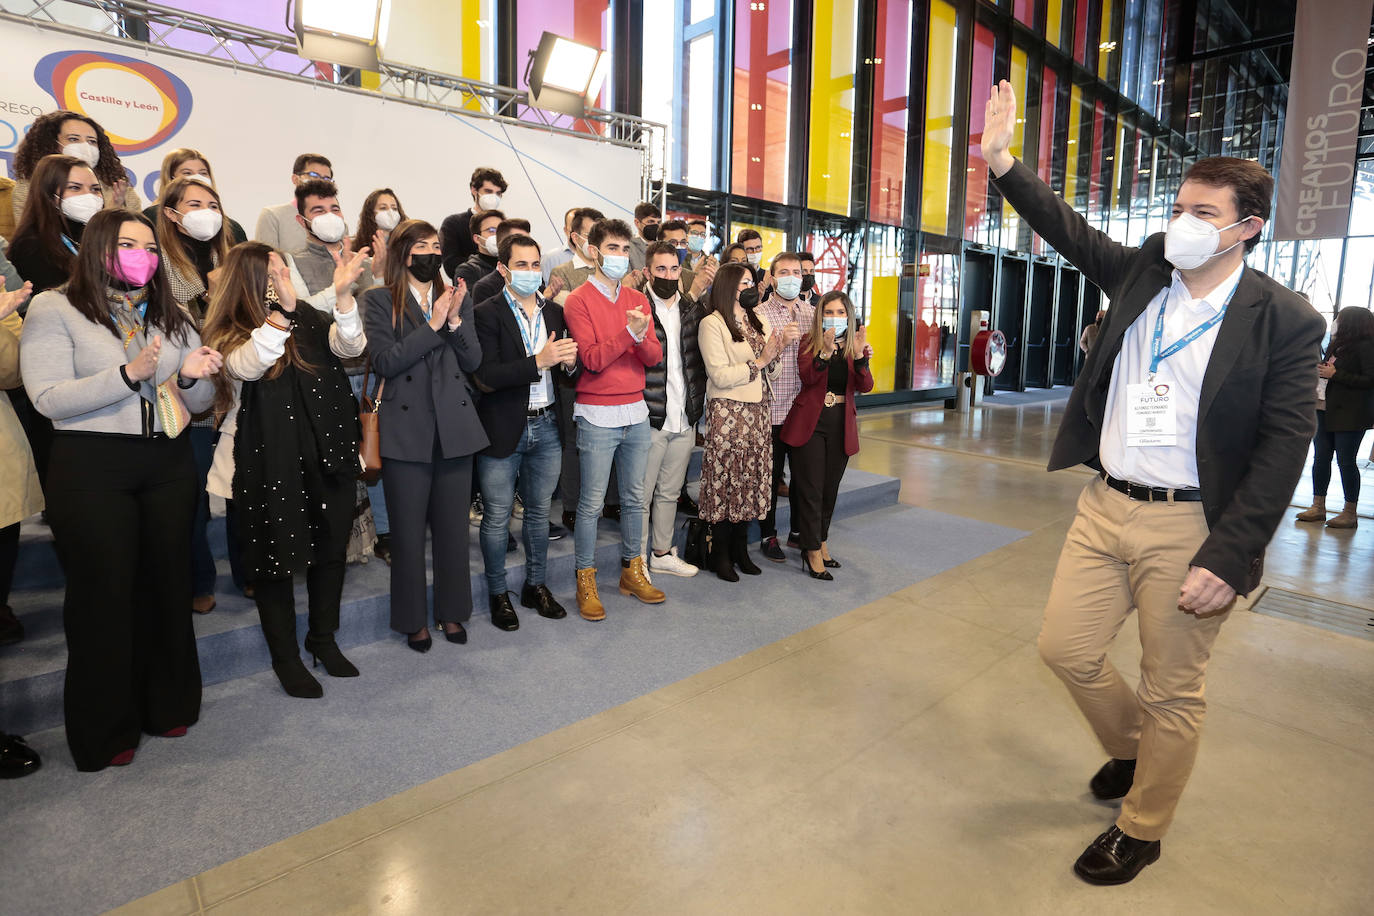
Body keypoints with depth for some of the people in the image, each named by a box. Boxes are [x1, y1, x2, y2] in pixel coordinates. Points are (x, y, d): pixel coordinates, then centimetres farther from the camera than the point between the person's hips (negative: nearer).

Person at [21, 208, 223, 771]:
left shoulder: (170, 316, 14)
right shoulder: (55, 309, 0)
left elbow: (198, 403, 11)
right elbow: (48, 398, -11)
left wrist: (191, 376, -11)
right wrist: (129, 374, -21)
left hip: (167, 465, 4)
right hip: (91, 469, -4)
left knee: (166, 584, 9)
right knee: (103, 593, 2)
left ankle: (167, 705, 27)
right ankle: (105, 730, 18)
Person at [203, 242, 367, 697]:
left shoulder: (308, 321, 6)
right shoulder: (228, 336, -4)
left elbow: (349, 345, -11)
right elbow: (248, 366, -26)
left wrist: (343, 294, -27)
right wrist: (282, 308, -38)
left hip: (325, 458, 4)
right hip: (267, 466, -3)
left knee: (330, 550, 13)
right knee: (275, 559, 7)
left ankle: (323, 638, 33)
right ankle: (285, 656, 24)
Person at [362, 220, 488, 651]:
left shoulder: (457, 298, 11)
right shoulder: (379, 300, 1)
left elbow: (473, 361, 4)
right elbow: (385, 361, -11)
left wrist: (455, 320, -11)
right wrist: (432, 325, -14)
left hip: (456, 428, 3)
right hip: (406, 430, -3)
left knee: (453, 527, 11)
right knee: (408, 531, 7)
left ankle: (451, 611, 27)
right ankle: (412, 619, 23)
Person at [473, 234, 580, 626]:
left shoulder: (554, 312, 9)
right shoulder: (487, 313, -8)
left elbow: (567, 376, 11)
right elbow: (486, 379, -18)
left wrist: (569, 363, -12)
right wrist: (538, 361, -24)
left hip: (547, 428, 5)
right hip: (503, 431, -5)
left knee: (539, 512, 16)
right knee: (497, 517, 6)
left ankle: (535, 585, 32)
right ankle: (497, 593, 24)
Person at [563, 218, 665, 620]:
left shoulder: (638, 300, 11)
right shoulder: (579, 300, -4)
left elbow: (654, 357, 2)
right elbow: (592, 359, -14)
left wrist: (641, 336, -18)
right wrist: (628, 332, -23)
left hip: (636, 412, 5)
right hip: (597, 416, -5)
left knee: (634, 497, 12)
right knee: (592, 502, 0)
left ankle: (632, 571, 27)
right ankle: (585, 581, 13)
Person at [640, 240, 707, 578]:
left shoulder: (692, 309, 10)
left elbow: (700, 359, 18)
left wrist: (699, 401, 9)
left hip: (685, 420, 6)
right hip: (650, 419, -5)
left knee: (670, 492, 16)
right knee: (641, 495, 4)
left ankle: (662, 554, 30)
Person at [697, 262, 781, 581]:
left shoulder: (759, 320, 15)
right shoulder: (711, 324, -6)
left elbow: (771, 373, 15)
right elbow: (720, 376, -14)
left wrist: (773, 357, -7)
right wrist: (759, 362, -13)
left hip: (757, 411, 7)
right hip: (726, 412, -6)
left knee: (751, 480, 8)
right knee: (726, 480, -2)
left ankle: (740, 549, 20)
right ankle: (720, 554, 12)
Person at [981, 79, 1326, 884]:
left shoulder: (1286, 321, -9)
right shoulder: (1142, 273, 5)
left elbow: (1284, 448, -11)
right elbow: (1069, 230, 8)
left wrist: (1227, 558, -16)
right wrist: (1002, 160, -3)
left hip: (1189, 528, -4)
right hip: (1105, 507, 5)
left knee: (1173, 695, 11)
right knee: (1066, 648, 12)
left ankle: (1140, 831, 34)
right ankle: (1132, 748, 43)